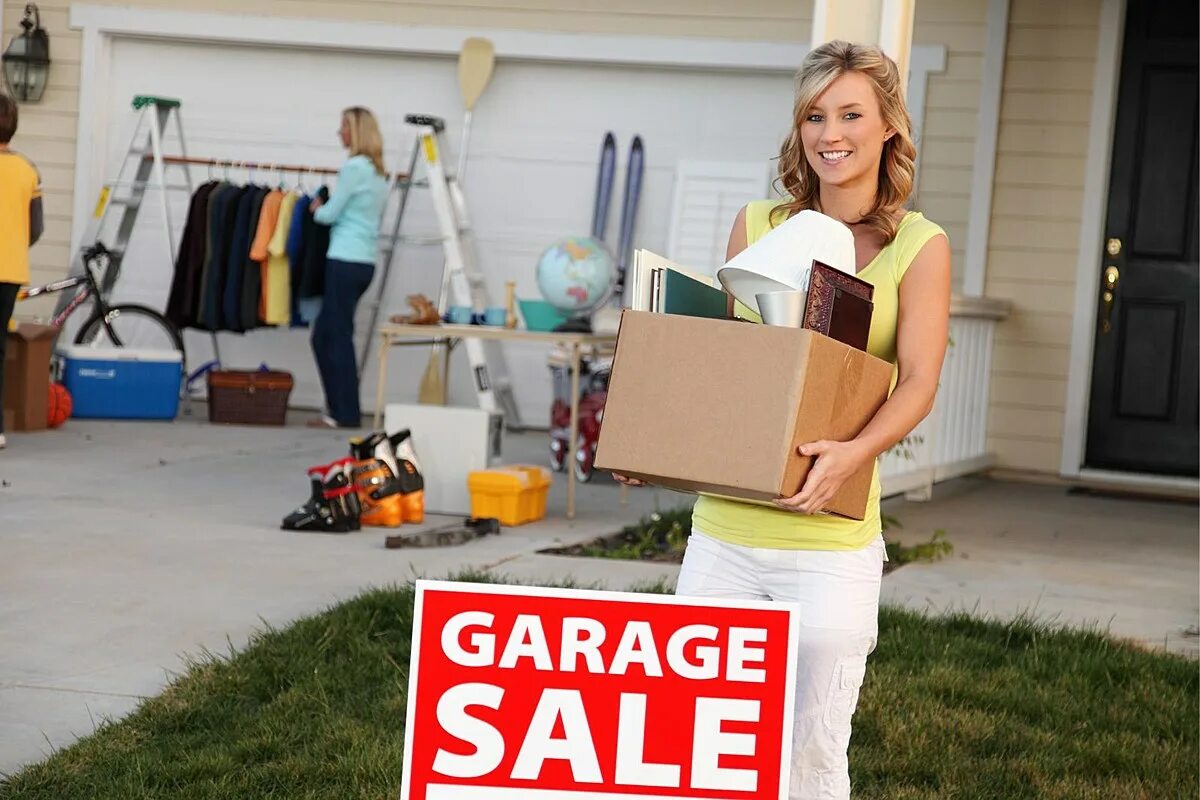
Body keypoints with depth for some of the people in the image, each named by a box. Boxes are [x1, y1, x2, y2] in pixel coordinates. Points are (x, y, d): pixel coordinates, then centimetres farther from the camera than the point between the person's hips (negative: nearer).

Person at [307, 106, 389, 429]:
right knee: (324, 335, 12)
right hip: (363, 261, 9)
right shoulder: (378, 171, 15)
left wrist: (316, 209, 12)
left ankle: (345, 413, 0)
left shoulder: (355, 167, -12)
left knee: (338, 336, -3)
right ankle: (339, 408, 13)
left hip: (346, 261, -9)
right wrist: (325, 209, 14)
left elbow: (330, 214, -7)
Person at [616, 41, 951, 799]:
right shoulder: (757, 225, 8)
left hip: (830, 543, -3)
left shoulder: (919, 246, -1)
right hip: (724, 528, 3)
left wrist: (852, 453, -30)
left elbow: (918, 382, -11)